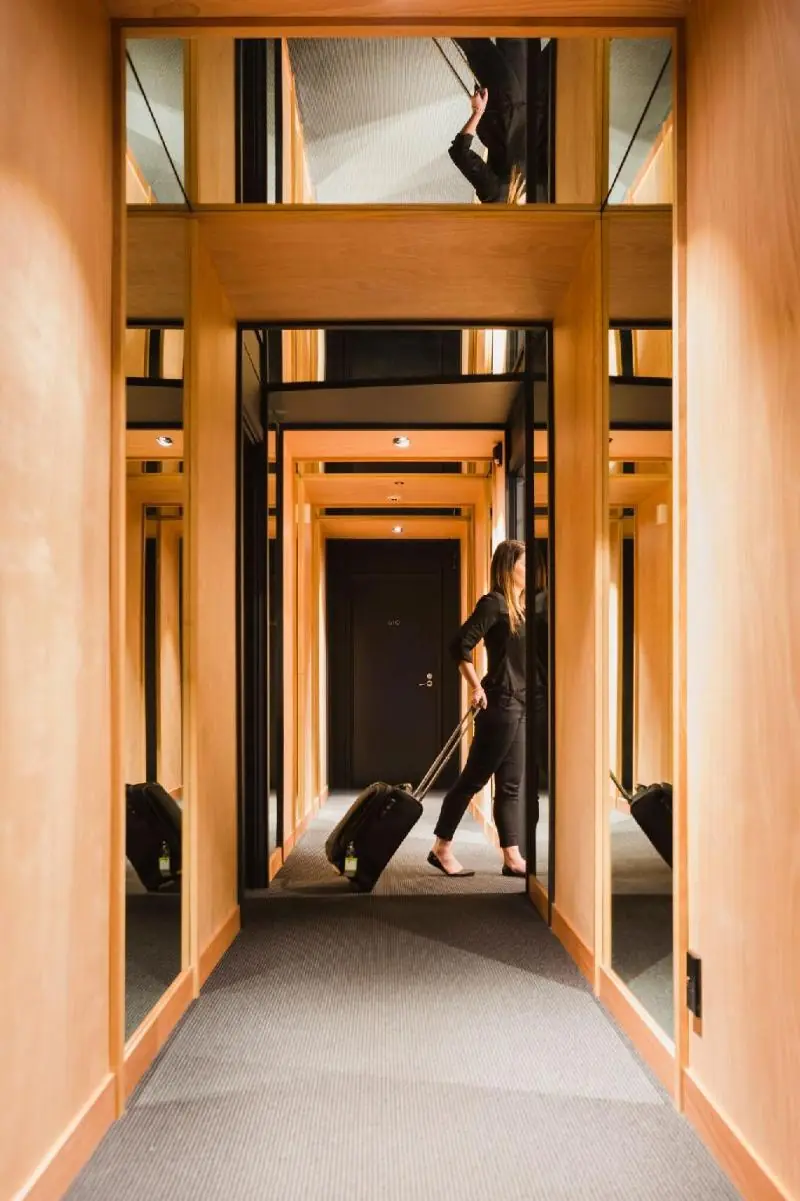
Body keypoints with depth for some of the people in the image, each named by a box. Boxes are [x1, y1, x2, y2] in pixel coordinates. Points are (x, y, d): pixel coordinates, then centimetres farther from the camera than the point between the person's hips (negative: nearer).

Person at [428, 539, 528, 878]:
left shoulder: (521, 606, 14)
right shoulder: (494, 603, -12)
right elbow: (460, 644, -19)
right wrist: (476, 687, -14)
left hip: (518, 706, 9)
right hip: (500, 704, -9)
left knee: (509, 785, 10)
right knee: (473, 778, -1)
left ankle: (512, 859, 16)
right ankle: (441, 849, 9)